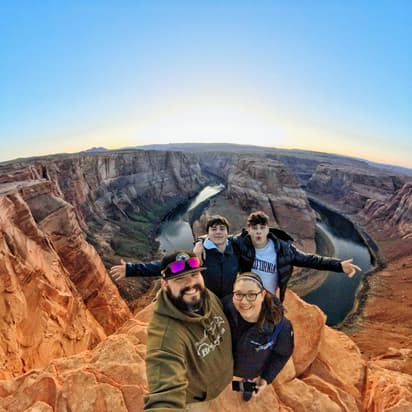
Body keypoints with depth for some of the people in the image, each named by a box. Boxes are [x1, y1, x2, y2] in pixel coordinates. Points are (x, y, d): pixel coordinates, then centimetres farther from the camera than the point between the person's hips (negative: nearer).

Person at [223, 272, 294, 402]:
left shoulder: (280, 325, -35)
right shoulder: (225, 308, -35)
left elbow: (282, 354, -13)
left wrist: (267, 378, -8)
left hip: (253, 373, 0)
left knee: (249, 391, 32)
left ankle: (249, 387, 64)